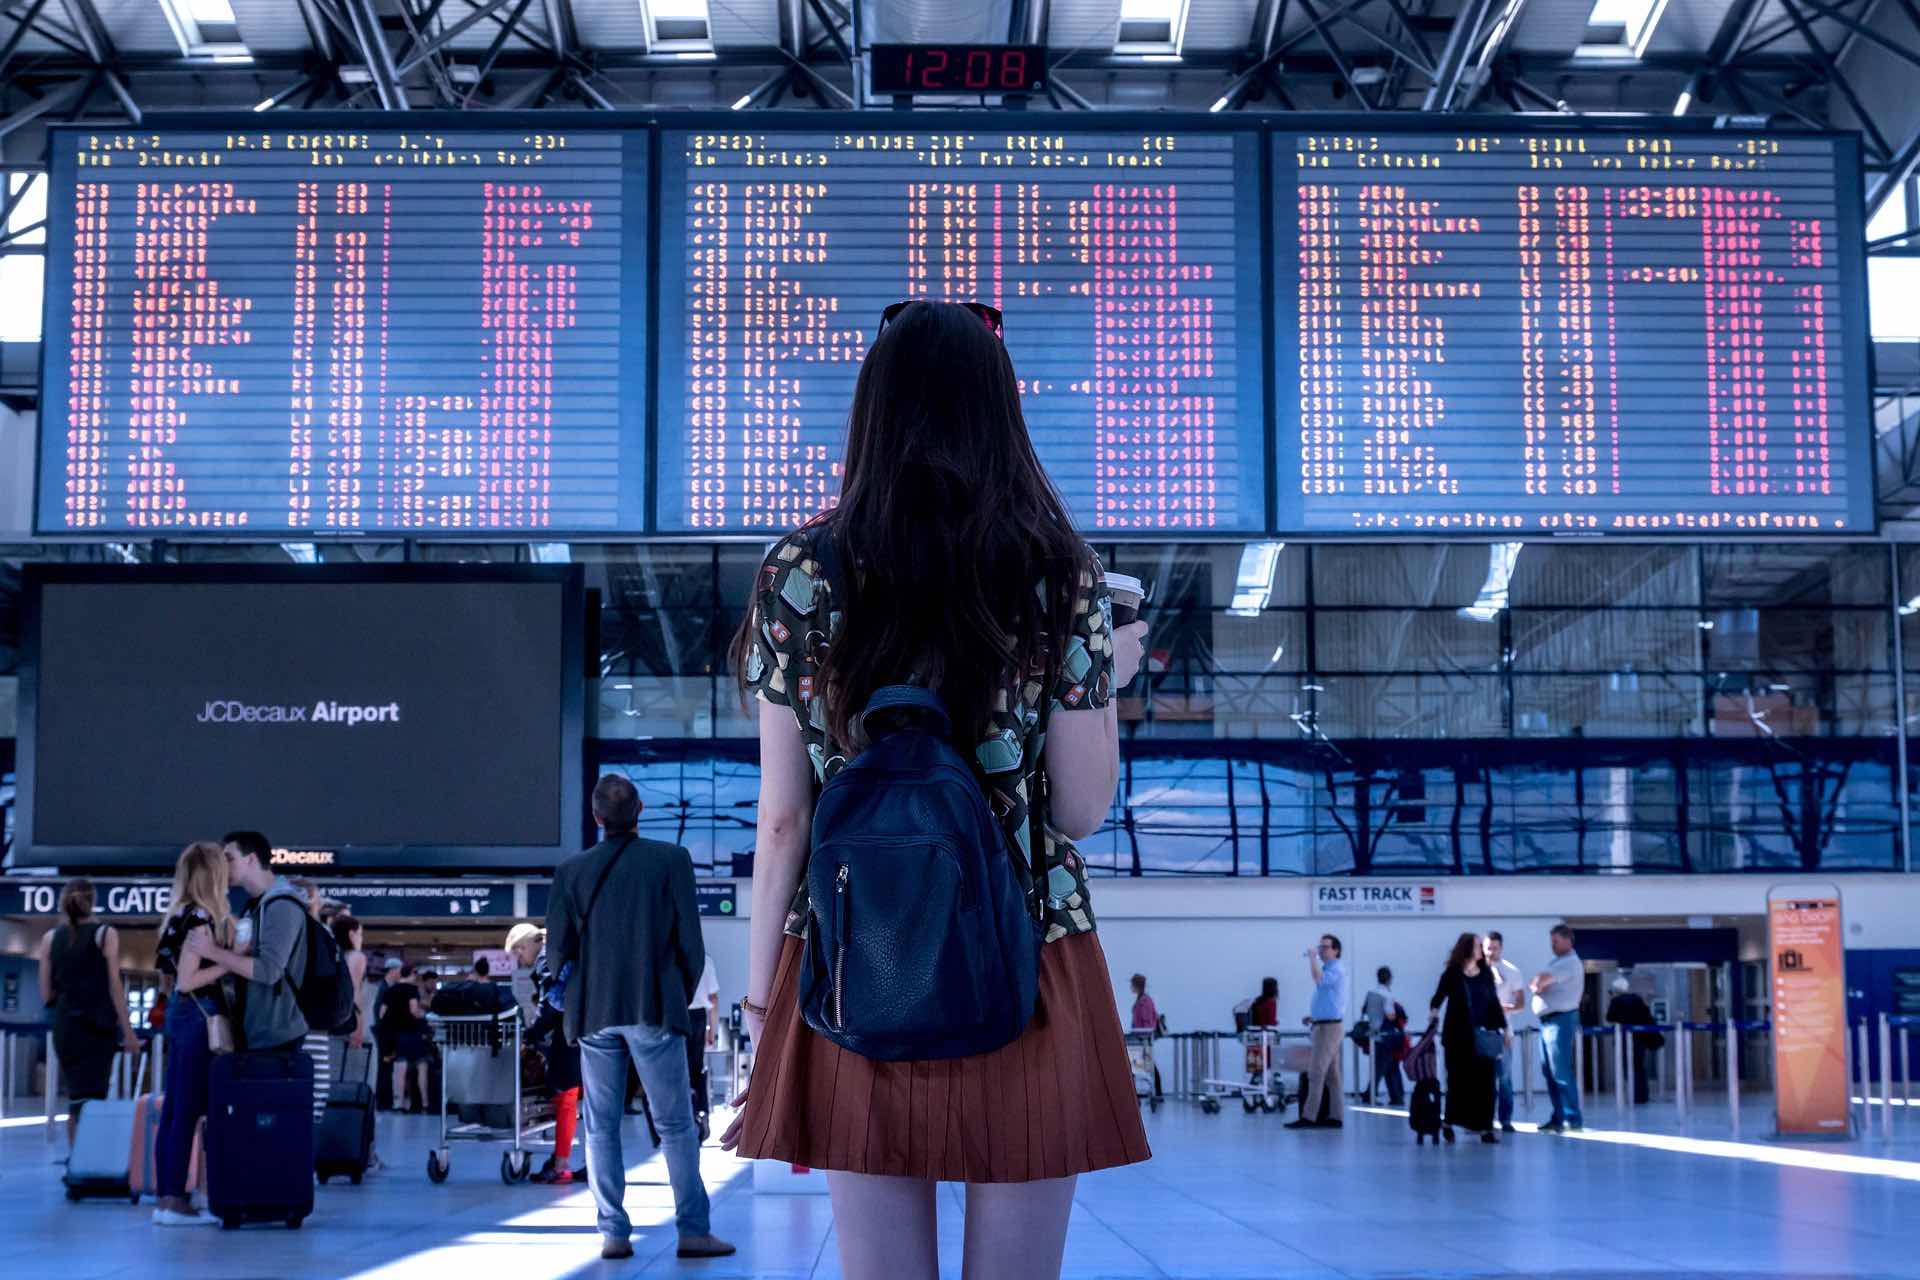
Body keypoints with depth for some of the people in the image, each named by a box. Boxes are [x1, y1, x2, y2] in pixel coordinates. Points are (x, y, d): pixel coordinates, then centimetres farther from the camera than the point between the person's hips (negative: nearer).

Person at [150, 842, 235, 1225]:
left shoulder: (183, 916, 12)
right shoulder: (201, 918, -14)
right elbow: (186, 980, -18)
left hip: (182, 1013, 9)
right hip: (200, 1015, -9)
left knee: (174, 1110, 10)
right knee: (189, 1111, -6)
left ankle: (165, 1197, 13)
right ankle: (174, 1200, -4)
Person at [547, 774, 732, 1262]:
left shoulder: (570, 871, 2)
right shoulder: (672, 860, -3)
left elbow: (558, 948, 1)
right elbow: (691, 942, -3)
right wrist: (682, 996, 12)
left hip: (595, 1013, 2)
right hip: (655, 1010, -2)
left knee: (601, 1129, 8)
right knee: (676, 1126, 3)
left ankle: (614, 1234, 5)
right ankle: (693, 1231, 1)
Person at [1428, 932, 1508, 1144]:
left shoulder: (1486, 973, 8)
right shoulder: (1452, 974, -2)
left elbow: (1494, 1002, 11)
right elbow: (1439, 997, -4)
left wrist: (1503, 1028, 10)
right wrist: (1433, 1012, -24)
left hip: (1483, 1036, 3)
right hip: (1458, 1036, -3)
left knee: (1484, 1080, -1)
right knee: (1458, 1079, 2)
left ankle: (1484, 1127, 2)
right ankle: (1449, 1123, 17)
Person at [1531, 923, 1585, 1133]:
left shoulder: (1570, 962, -11)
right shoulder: (1557, 962, 19)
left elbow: (1541, 980, -20)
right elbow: (1538, 983, 12)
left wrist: (1535, 985, 0)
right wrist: (1537, 986, -9)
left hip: (1560, 1020, -10)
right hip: (1547, 1021, 10)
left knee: (1561, 1073, -11)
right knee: (1549, 1072, 10)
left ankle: (1572, 1119, -10)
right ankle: (1558, 1117, 15)